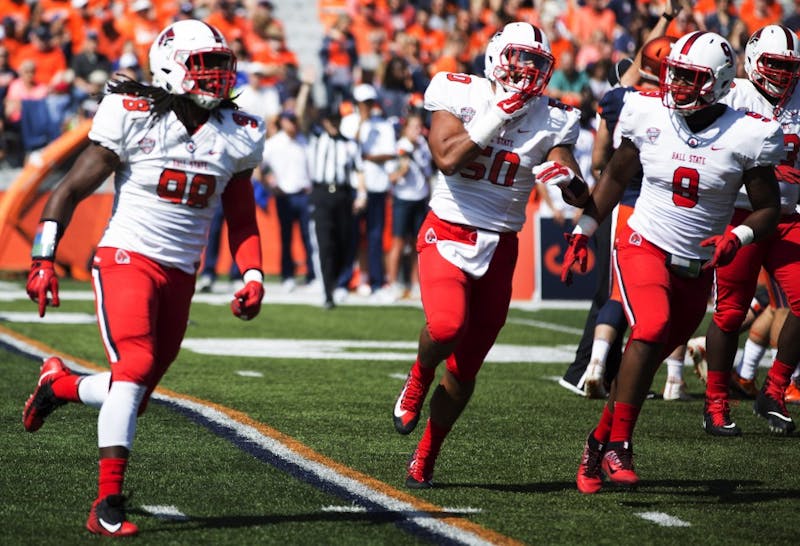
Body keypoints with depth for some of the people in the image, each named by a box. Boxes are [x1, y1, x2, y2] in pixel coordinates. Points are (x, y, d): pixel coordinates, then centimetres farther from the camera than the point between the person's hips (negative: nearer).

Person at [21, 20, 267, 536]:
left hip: (180, 275, 5)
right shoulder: (133, 119, -10)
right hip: (127, 257, -5)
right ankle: (108, 502, -23)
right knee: (136, 364, -25)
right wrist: (43, 260, -10)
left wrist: (253, 277, 3)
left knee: (136, 395, 6)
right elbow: (71, 190, -3)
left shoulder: (237, 136, 5)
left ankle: (61, 384, 38)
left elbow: (242, 218, 17)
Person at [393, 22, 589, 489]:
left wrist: (569, 178, -25)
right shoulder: (462, 96, -7)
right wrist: (497, 117, -22)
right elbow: (447, 159, -22)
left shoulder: (551, 119, 1)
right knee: (447, 326, -30)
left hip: (500, 247, 3)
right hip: (449, 233, -3)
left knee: (466, 368, 5)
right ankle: (419, 380, 6)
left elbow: (581, 197, -2)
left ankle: (424, 461, 22)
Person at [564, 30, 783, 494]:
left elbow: (768, 209, -1)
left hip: (696, 267, 2)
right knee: (652, 329, -27)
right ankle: (618, 444, -21)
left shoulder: (746, 136, -9)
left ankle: (601, 441, 27)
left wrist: (737, 238, -20)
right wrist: (583, 232, 8)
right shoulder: (649, 115, -5)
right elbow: (616, 175, 10)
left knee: (647, 358, 7)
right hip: (644, 247, -2)